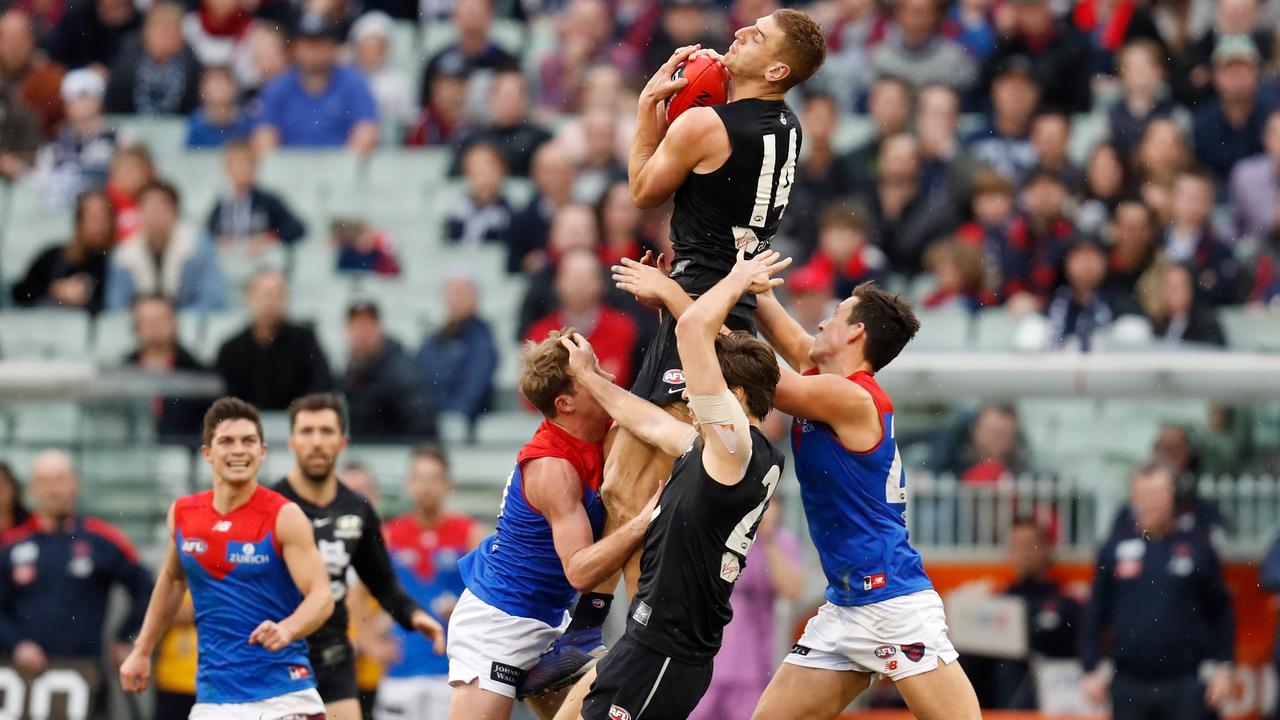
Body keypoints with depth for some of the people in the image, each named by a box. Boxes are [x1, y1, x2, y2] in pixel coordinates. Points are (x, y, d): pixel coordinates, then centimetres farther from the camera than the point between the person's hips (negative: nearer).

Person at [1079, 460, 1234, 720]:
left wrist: (1223, 666, 0)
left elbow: (1221, 611, 6)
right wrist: (1090, 670, 1)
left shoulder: (1197, 547, 1)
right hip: (1129, 686, 1)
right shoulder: (1114, 550, 4)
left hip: (1185, 686, -1)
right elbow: (1094, 616, 8)